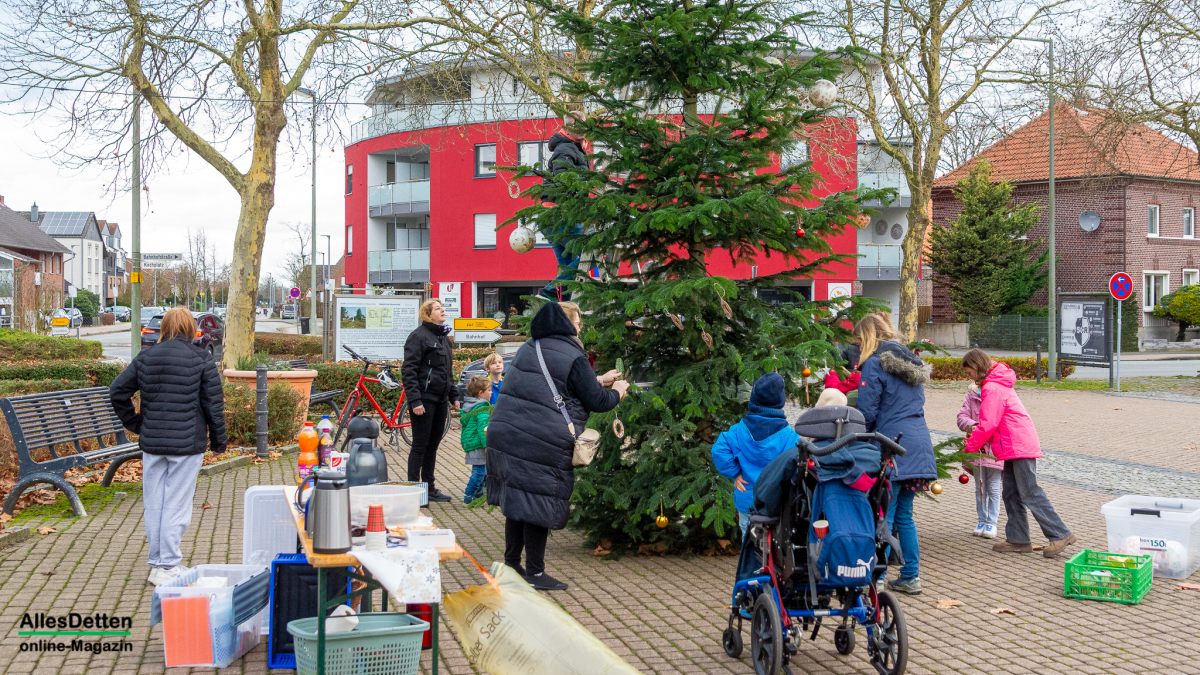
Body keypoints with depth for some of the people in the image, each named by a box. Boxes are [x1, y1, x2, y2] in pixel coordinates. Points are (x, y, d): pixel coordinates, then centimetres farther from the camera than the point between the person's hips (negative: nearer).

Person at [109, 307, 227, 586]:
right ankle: (169, 566, 3)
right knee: (177, 505, 0)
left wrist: (135, 423, 14)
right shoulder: (201, 359, -7)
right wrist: (218, 440, 4)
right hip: (187, 443, -4)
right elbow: (214, 404, -6)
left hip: (152, 442, 4)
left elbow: (117, 390, 5)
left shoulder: (145, 357, 4)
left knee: (153, 504, 11)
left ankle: (157, 563, 19)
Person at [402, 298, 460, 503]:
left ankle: (429, 488, 20)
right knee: (420, 446, -3)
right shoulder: (418, 336, -10)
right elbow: (409, 371, -15)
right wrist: (415, 400, -21)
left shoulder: (443, 338, 16)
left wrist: (454, 396, 18)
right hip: (424, 399, -8)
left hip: (441, 400, 8)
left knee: (433, 445, 13)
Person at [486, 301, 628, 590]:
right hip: (542, 444, -8)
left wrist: (599, 380, 32)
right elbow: (596, 401, -4)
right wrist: (616, 392, 18)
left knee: (517, 502, 17)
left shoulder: (529, 349, 16)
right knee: (539, 505, 2)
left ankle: (511, 563, 25)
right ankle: (534, 572, 9)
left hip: (506, 435, 8)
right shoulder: (572, 357, -9)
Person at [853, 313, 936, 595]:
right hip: (919, 442, 8)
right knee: (904, 514, 15)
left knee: (882, 516, -4)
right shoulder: (912, 362, 17)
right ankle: (911, 577, 17)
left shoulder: (875, 364, -9)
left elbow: (867, 413, -11)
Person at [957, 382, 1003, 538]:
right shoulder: (971, 396, 4)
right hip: (977, 449, 3)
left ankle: (992, 522, 12)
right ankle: (981, 520, 24)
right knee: (980, 487, 14)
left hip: (995, 450, -3)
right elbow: (962, 418, -1)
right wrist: (972, 425, -22)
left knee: (993, 488, 4)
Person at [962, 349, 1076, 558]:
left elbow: (988, 425, -19)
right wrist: (975, 436, 5)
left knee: (1030, 494, -7)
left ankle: (1060, 534, -3)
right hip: (1015, 447, 11)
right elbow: (993, 421, 18)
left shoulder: (992, 388, -16)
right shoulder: (998, 383, 17)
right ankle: (1018, 539, 13)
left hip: (1019, 446, -11)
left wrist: (970, 447, -8)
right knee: (1011, 494, 10)